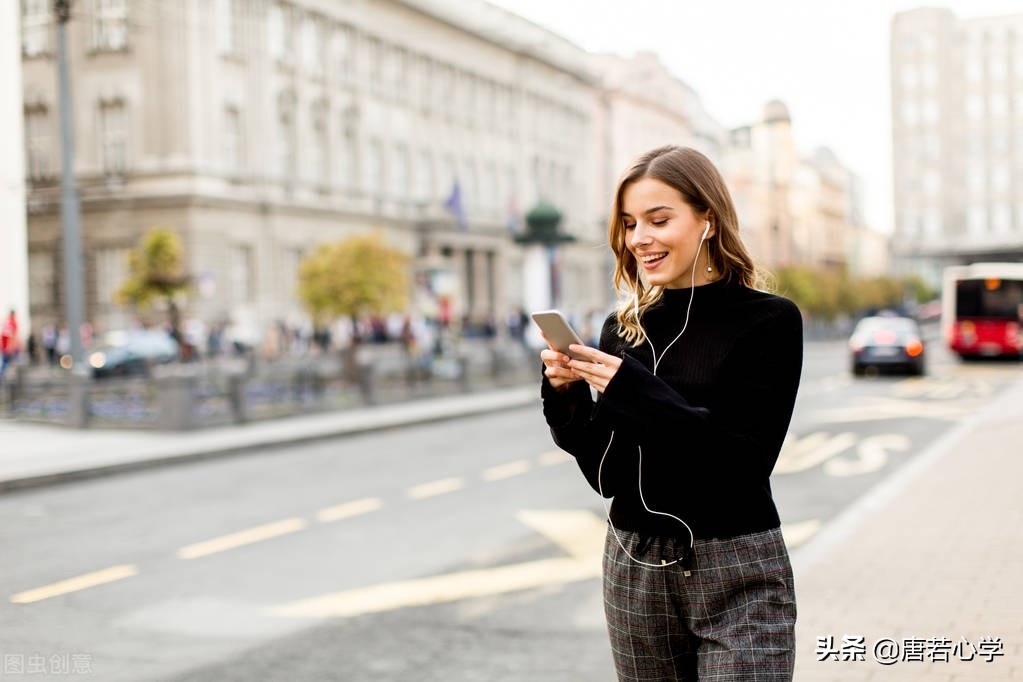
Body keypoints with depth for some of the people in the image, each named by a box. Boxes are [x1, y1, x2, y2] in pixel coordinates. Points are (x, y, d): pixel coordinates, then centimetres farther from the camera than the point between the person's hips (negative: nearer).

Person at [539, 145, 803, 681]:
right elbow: (606, 473, 6)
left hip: (738, 580, -4)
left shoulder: (769, 321, -8)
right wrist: (568, 396, -11)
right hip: (633, 570, 4)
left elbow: (745, 465, -16)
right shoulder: (624, 328, 5)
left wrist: (633, 391, -22)